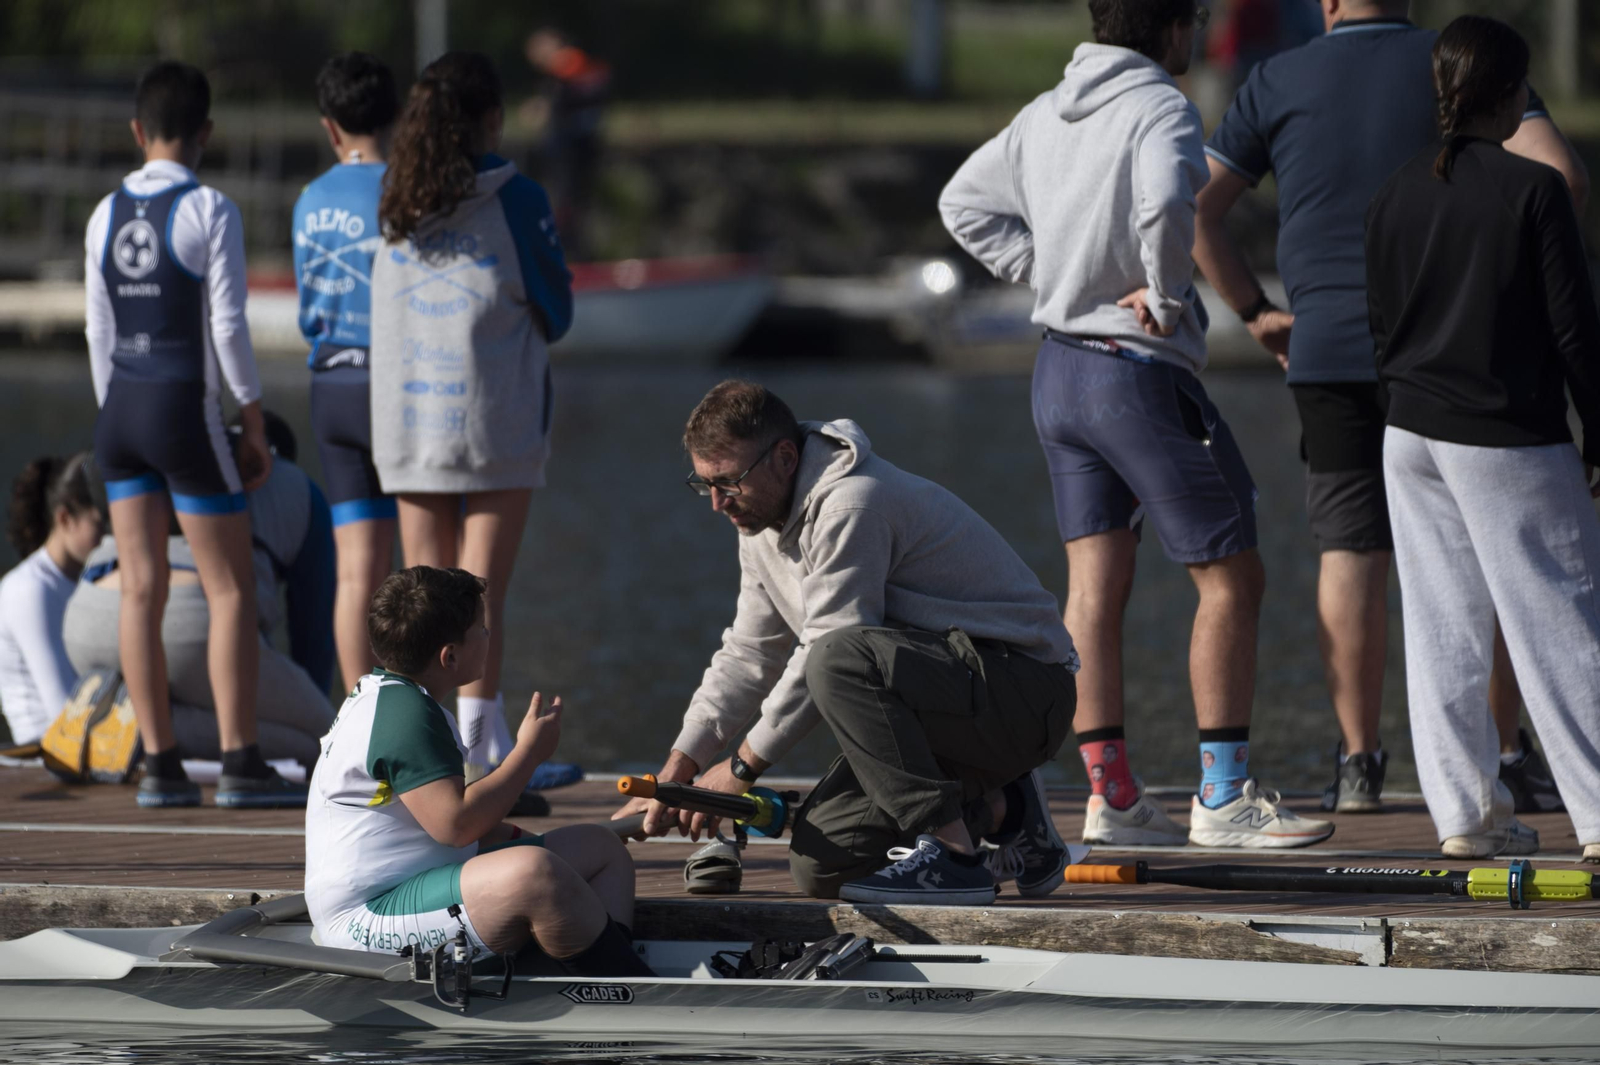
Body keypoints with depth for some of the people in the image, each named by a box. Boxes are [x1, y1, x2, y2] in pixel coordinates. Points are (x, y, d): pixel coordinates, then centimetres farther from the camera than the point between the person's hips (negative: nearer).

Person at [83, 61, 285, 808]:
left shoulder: (106, 216, 6)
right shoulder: (210, 213, -10)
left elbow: (98, 331, 9)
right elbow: (227, 326, -11)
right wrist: (255, 427, -3)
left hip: (122, 415, 5)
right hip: (187, 410, -5)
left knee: (142, 591, 5)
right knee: (231, 592, 1)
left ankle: (159, 762, 3)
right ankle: (240, 762, -3)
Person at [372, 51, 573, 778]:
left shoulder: (399, 204, 4)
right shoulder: (514, 200, -9)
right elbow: (556, 313, -1)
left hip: (406, 416, 4)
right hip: (493, 415, -4)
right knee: (482, 590, -3)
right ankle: (477, 740, -7)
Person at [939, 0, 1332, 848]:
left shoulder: (1045, 114, 10)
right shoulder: (1159, 108, -15)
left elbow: (964, 203, 18)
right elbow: (1165, 199, -34)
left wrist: (1045, 272, 13)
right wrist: (1166, 295, -18)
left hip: (1059, 364, 8)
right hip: (1141, 370, -8)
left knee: (1094, 584, 7)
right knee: (1230, 577, 0)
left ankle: (1109, 796, 5)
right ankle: (1223, 796, -2)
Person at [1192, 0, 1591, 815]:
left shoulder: (1279, 84, 5)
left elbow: (1194, 211, 5)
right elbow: (1558, 175, -10)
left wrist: (1254, 312, 12)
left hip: (1329, 348, 0)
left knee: (1350, 552, 3)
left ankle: (1358, 760, -2)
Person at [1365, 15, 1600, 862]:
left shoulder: (1395, 196, 4)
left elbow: (1380, 324, 12)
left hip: (1413, 437, 6)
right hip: (1511, 441, -5)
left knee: (1442, 627, 9)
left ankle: (1464, 813, 10)